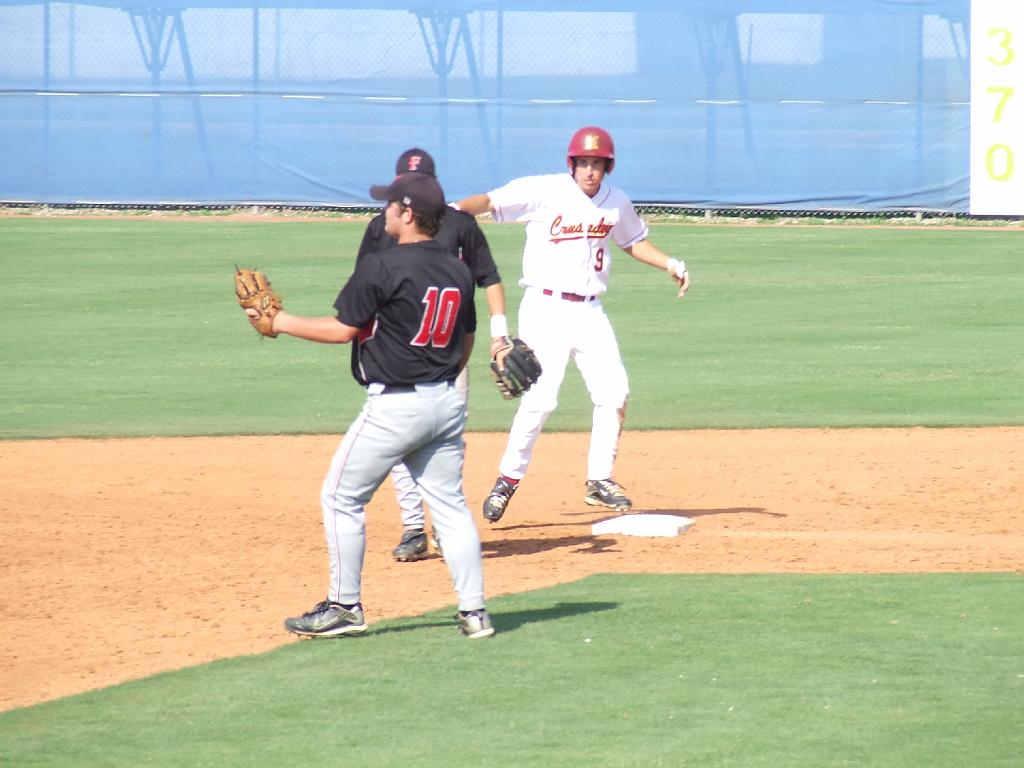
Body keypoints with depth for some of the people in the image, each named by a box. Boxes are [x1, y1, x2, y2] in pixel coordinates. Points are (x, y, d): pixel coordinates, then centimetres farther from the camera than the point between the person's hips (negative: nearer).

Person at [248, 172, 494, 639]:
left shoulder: (383, 267, -14)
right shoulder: (457, 272, 8)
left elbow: (344, 330, -10)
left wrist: (280, 322, 1)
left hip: (394, 406, -7)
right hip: (447, 403, 7)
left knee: (341, 497, 5)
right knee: (450, 503, 10)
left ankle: (344, 607, 6)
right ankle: (474, 612, 5)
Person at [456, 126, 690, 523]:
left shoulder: (616, 203, 7)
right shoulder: (543, 191, -10)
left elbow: (633, 240, 24)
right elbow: (490, 201, -17)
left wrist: (670, 264, 11)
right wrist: (453, 210, -35)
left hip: (589, 311, 5)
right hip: (545, 308, -5)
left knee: (614, 393, 1)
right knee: (541, 397, -14)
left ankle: (600, 480, 15)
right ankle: (508, 479, 2)